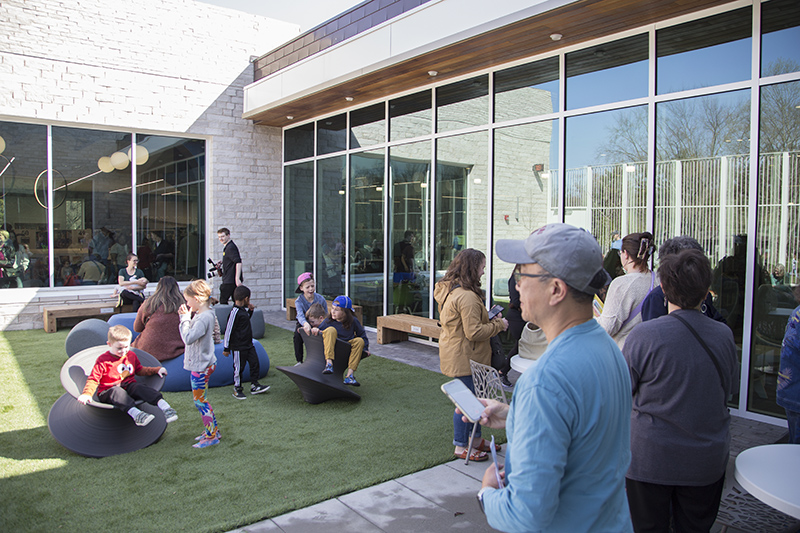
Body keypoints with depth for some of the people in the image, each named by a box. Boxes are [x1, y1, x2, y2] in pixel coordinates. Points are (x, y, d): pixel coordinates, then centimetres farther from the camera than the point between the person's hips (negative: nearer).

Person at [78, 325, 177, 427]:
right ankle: (135, 413, -64)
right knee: (117, 392, -38)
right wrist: (87, 394, -21)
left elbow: (140, 370, 27)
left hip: (129, 387, 3)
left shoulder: (131, 355, 13)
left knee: (140, 387, -30)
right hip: (107, 391, -3)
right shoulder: (102, 360, -2)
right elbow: (93, 380, -4)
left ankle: (164, 406, -51)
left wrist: (157, 370, 17)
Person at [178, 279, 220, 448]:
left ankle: (212, 436, 9)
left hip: (201, 366, -10)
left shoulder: (204, 317, -23)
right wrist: (185, 318, 5)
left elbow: (188, 339, -28)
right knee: (200, 399, 19)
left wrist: (185, 318, -19)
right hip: (200, 363, 10)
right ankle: (212, 430, 29)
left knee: (199, 400, 0)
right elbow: (188, 335, 14)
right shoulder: (202, 314, 8)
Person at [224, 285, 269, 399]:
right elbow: (228, 330, -18)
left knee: (255, 363, 11)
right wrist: (226, 348, -14)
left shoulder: (243, 310, 7)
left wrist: (250, 310, 10)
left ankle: (254, 386, 22)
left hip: (248, 344, 9)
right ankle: (237, 390, 18)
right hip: (238, 347, -9)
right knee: (239, 368, 4)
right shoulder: (235, 312, -20)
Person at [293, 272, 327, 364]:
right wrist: (306, 324, -59)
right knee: (298, 334, -31)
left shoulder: (321, 299, -11)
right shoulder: (299, 301, -16)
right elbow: (300, 315, -36)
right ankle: (299, 361, -12)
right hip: (303, 323, 0)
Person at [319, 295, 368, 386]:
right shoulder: (328, 321, -3)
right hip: (331, 348, -2)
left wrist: (364, 348, 1)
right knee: (331, 330, -26)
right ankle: (329, 362, -40)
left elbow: (362, 334, 9)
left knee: (359, 341, -24)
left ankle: (350, 374, -28)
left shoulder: (353, 321, -1)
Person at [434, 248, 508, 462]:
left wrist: (489, 319, 12)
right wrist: (498, 325, -12)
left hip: (458, 355, 11)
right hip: (464, 358, -11)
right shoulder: (467, 296, -25)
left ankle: (476, 440, 35)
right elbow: (474, 332, -25)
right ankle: (461, 447, 17)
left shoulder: (448, 290, 9)